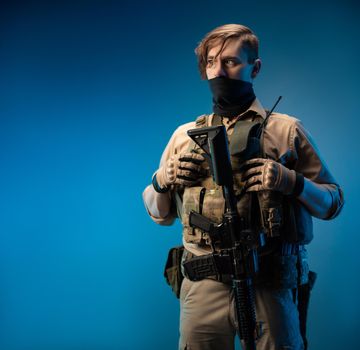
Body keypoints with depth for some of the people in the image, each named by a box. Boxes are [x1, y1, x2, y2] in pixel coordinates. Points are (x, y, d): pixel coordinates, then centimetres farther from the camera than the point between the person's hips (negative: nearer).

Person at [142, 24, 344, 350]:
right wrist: (162, 180, -4)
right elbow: (159, 213, 16)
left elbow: (333, 203, 3)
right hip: (203, 286, 2)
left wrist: (292, 182, -15)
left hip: (269, 286, -2)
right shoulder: (185, 135, 11)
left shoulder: (287, 130, 3)